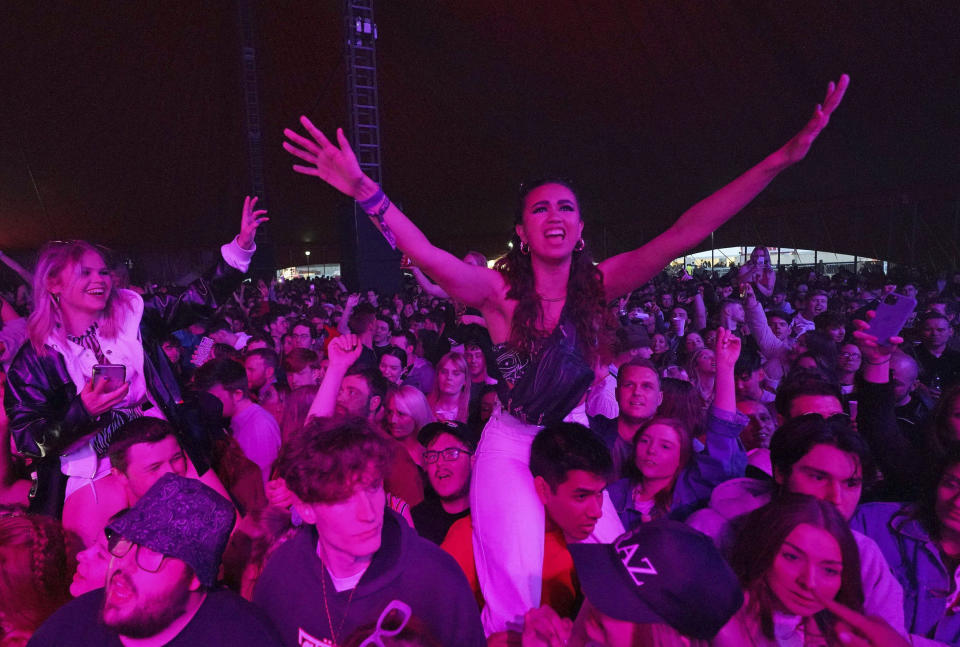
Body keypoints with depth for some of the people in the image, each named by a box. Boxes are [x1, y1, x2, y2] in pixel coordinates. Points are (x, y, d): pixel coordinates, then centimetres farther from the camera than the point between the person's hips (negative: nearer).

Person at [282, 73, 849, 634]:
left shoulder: (597, 285, -10)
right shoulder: (499, 290, -16)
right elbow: (427, 255, -32)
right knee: (518, 578, -9)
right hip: (511, 446, -3)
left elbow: (684, 235, -18)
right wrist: (365, 189, -47)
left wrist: (783, 158, -25)